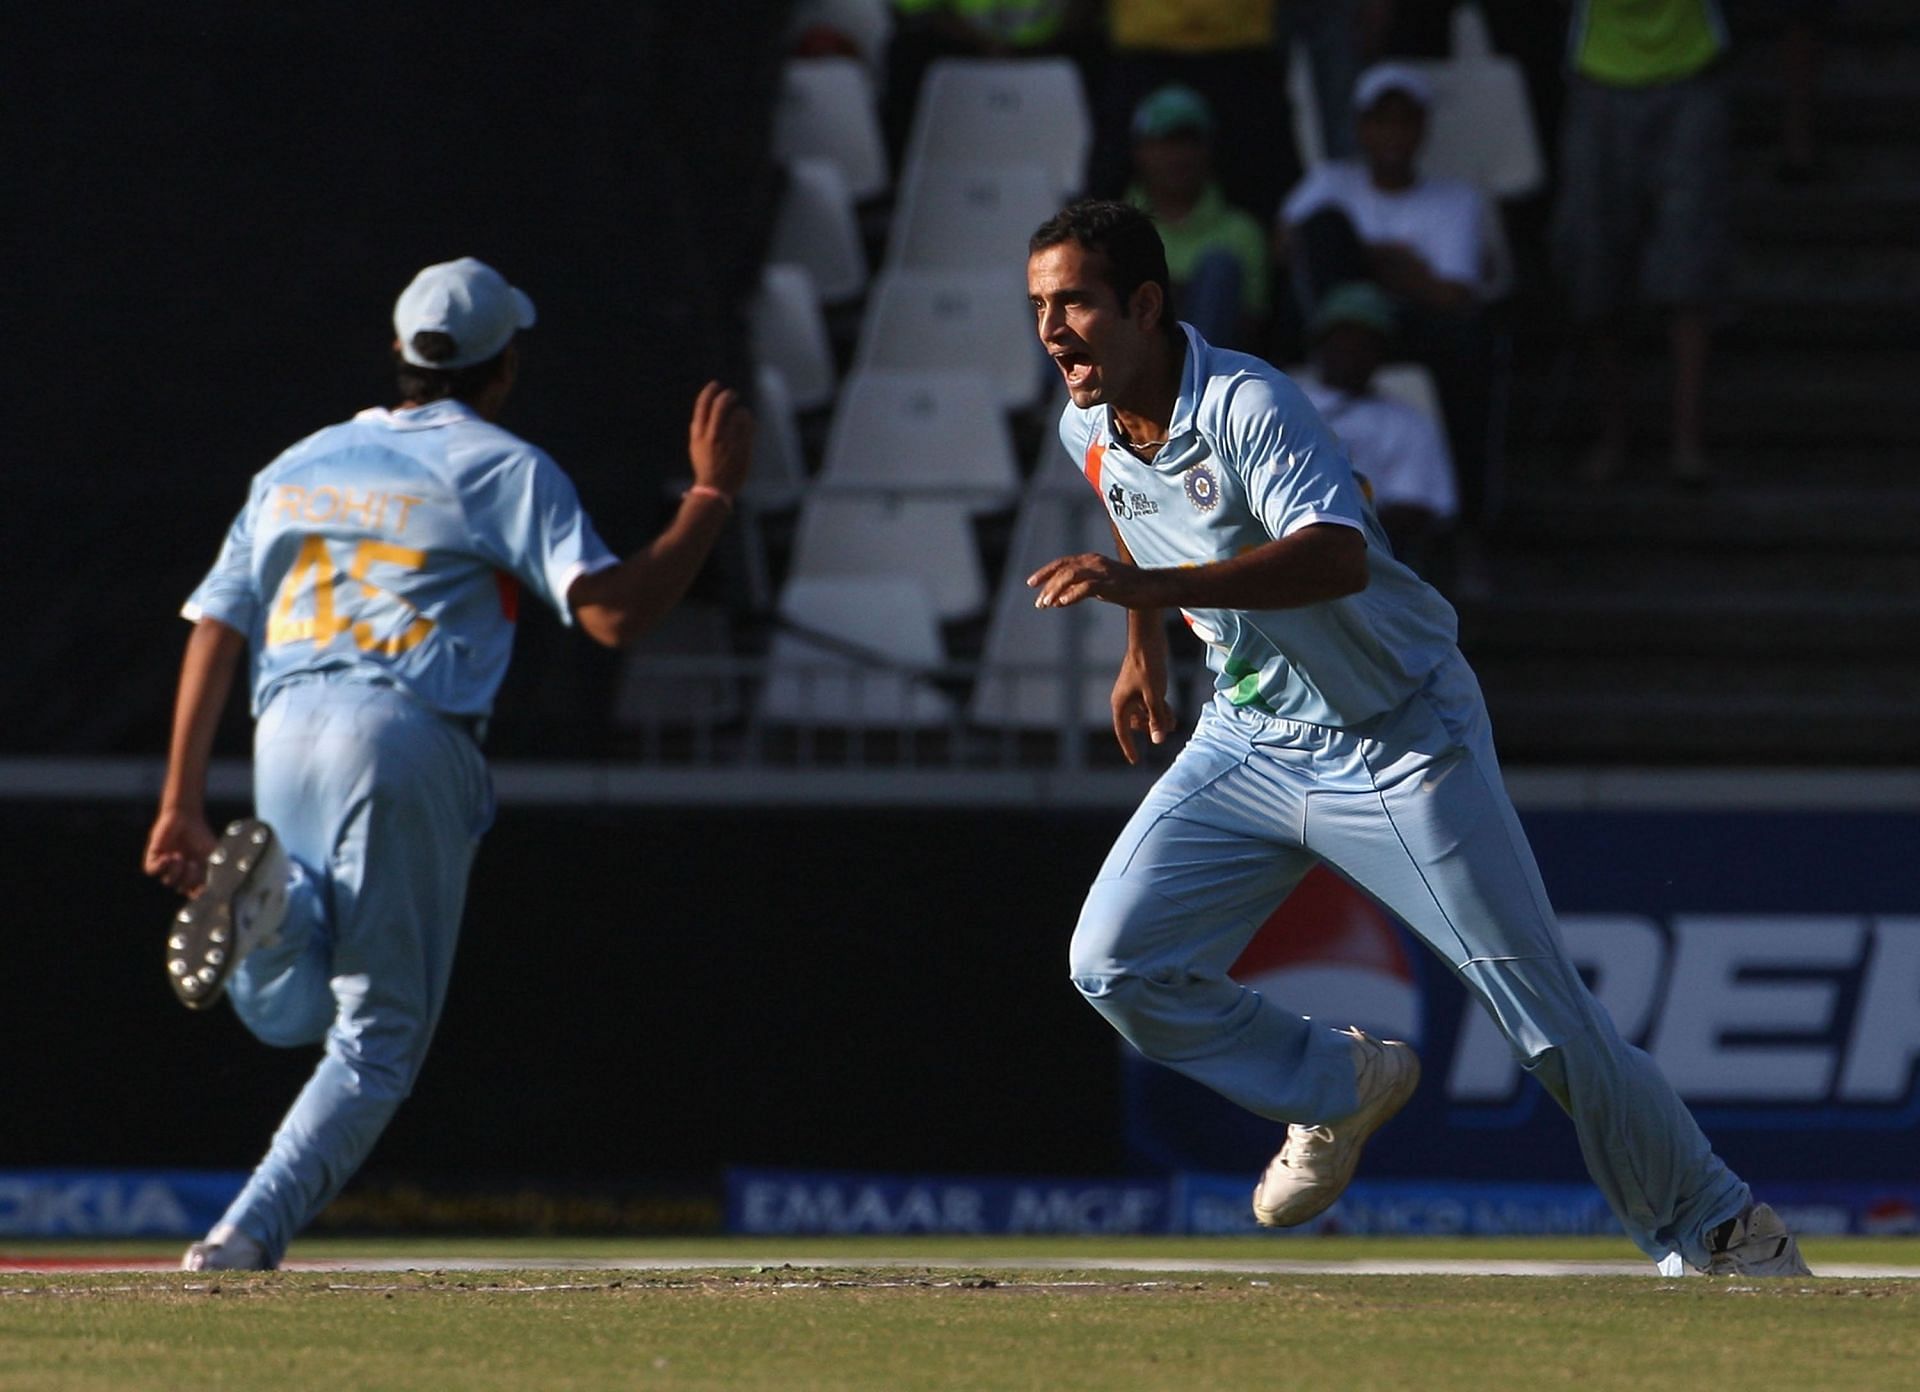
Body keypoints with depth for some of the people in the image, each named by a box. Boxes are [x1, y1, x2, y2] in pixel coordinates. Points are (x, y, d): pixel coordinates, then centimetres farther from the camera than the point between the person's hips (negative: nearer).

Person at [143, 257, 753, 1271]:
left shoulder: (299, 466, 19)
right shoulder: (503, 469, 2)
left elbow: (214, 630, 13)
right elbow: (613, 611, -9)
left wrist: (182, 805, 13)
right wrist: (713, 494, 0)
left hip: (284, 731, 5)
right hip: (407, 738, -5)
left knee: (286, 1010, 18)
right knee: (379, 1033, 1)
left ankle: (275, 901, -17)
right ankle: (249, 1235, -16)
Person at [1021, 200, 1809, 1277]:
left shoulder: (1248, 404, -26)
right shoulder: (1090, 432, -2)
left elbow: (1336, 557, -43)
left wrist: (1156, 585, -52)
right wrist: (1144, 647, 27)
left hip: (1401, 743, -7)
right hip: (1250, 744, 7)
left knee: (1551, 1019, -6)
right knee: (1117, 966, -8)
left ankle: (1714, 1227, 10)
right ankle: (1340, 1088, 15)